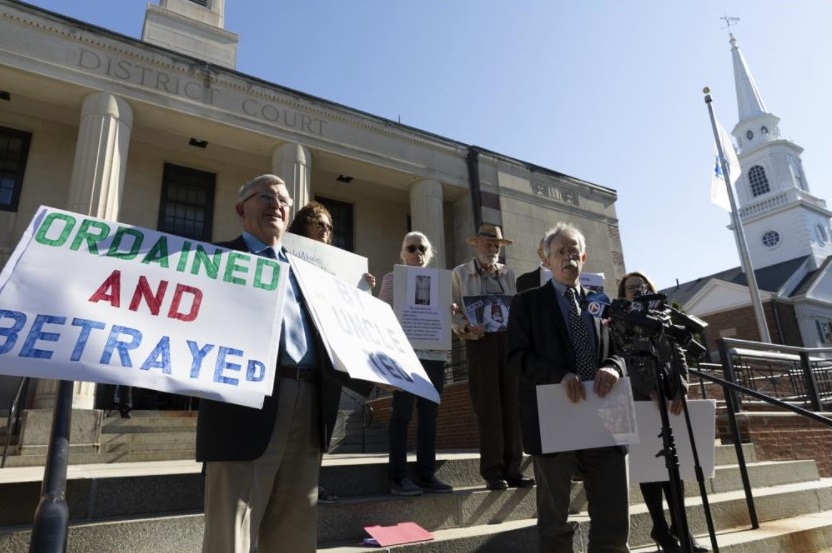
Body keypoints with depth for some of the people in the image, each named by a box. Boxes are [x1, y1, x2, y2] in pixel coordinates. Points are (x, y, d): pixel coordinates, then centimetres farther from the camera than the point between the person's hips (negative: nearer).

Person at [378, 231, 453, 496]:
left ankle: (426, 474, 13)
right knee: (402, 413, -3)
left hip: (434, 353, 5)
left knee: (429, 414, 5)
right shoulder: (392, 278, 7)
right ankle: (398, 477, 2)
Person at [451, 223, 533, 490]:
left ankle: (512, 468, 8)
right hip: (480, 341, -3)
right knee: (488, 404, -3)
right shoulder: (461, 274, 9)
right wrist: (466, 328, -16)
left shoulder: (508, 274, 18)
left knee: (511, 402, 0)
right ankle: (492, 470, 3)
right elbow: (452, 311, 2)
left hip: (509, 339, 3)